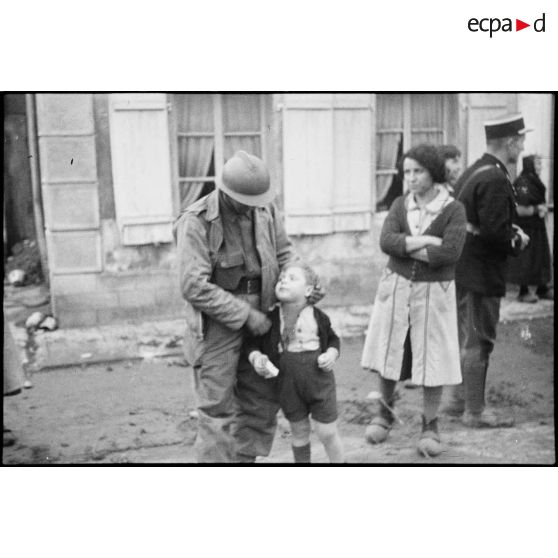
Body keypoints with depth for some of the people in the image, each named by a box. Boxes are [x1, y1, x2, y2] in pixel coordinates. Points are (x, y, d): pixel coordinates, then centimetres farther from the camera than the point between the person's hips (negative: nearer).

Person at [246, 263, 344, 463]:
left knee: (327, 432, 3)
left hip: (319, 381, -2)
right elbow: (253, 342, 5)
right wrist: (256, 357, -14)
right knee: (299, 432, 15)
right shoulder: (271, 318, -5)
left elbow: (333, 339, 9)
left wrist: (332, 354, -10)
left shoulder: (317, 316, -6)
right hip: (288, 384, 2)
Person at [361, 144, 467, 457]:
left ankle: (430, 425, 20)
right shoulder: (400, 205, 5)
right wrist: (427, 241, -18)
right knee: (389, 353, 9)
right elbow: (386, 241, -10)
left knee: (433, 359, 2)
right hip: (396, 287, 3)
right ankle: (386, 412, 32)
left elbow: (450, 253, -20)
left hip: (433, 292, -3)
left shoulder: (453, 209, -6)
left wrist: (406, 247, -13)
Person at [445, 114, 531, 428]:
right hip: (482, 273, -10)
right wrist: (517, 241, -7)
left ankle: (460, 400, 31)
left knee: (467, 337, 19)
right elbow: (495, 232, -26)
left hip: (463, 269, 10)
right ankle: (475, 411, 11)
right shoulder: (496, 180, -20)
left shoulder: (474, 171, 12)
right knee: (479, 341, 0)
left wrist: (512, 232, 10)